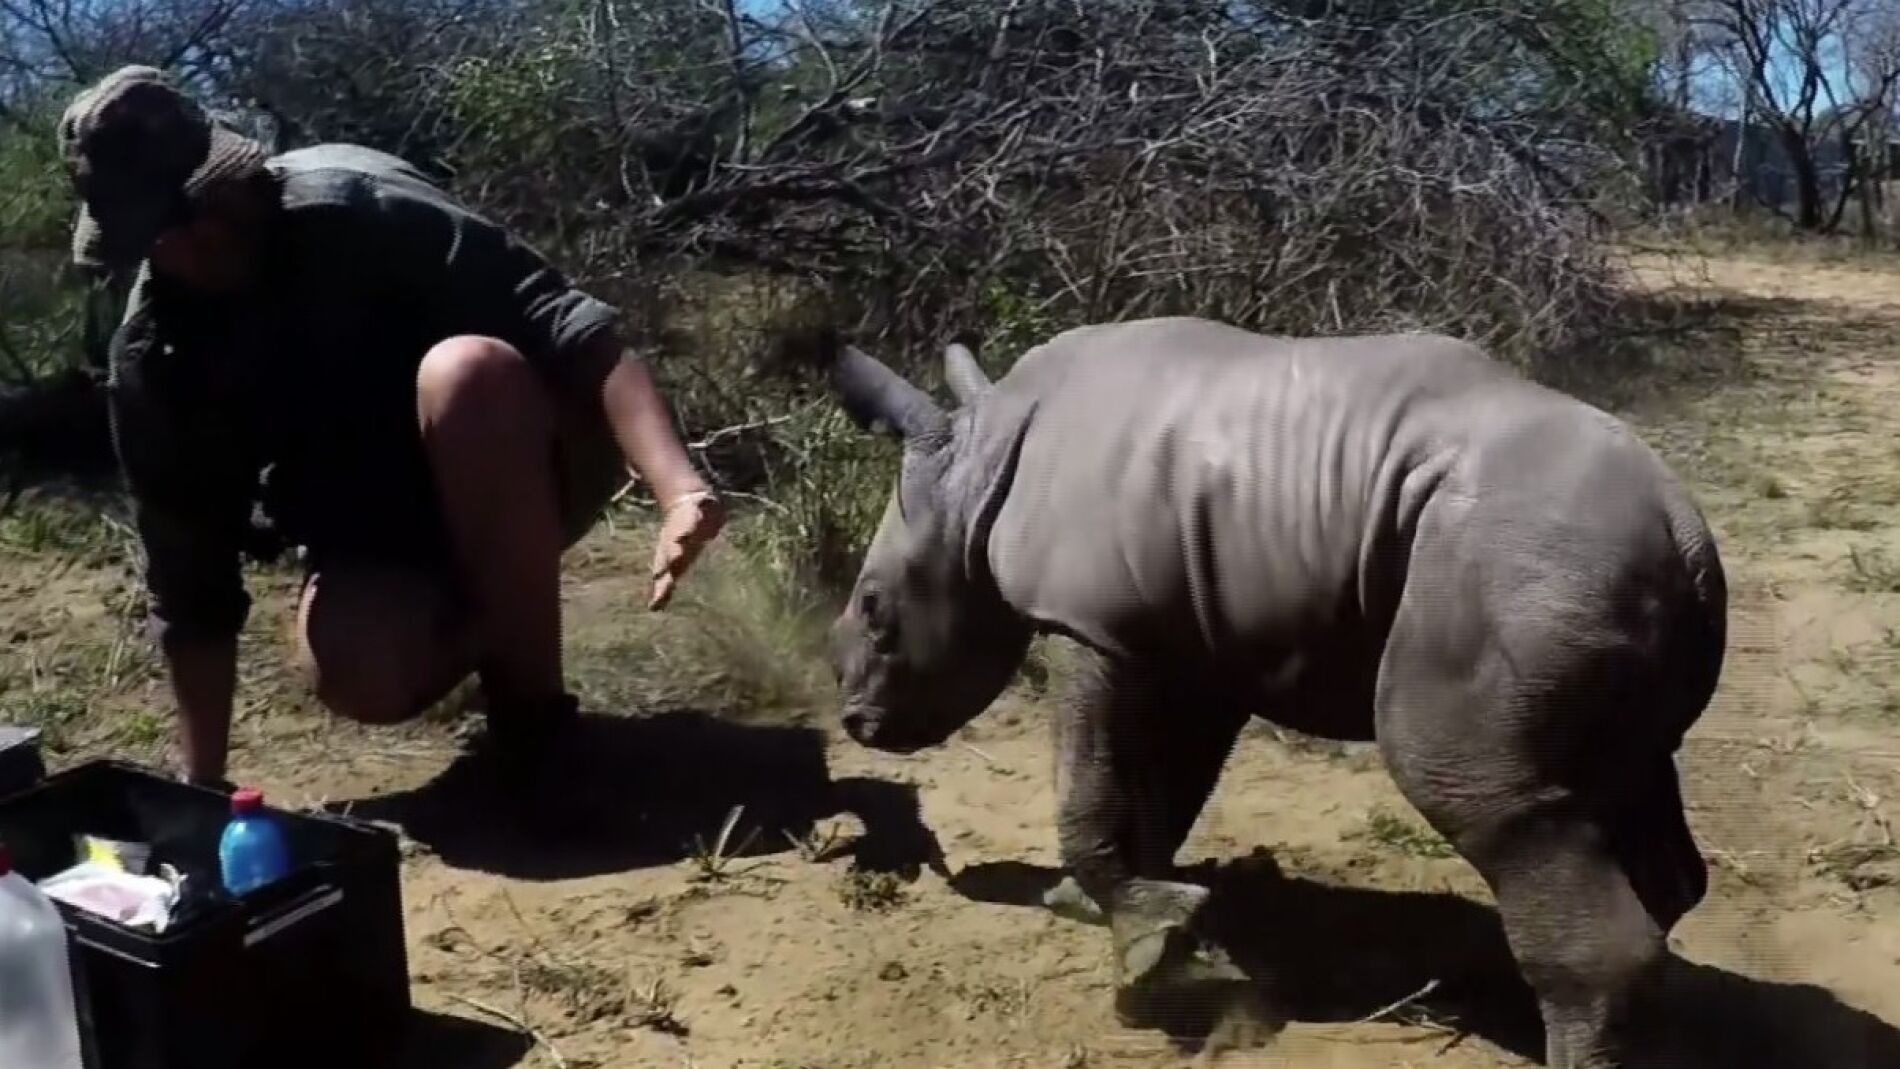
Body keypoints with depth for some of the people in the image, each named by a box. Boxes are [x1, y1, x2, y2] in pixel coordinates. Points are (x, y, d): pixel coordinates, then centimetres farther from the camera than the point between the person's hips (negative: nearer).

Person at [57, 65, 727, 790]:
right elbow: (190, 581, -7)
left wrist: (680, 488, -45)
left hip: (528, 465, -2)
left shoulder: (358, 208, -23)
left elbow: (571, 328, -32)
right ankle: (485, 627, 9)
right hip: (378, 532, 3)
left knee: (464, 371, -36)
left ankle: (537, 701, -19)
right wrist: (200, 781, -8)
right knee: (354, 669, -30)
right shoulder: (152, 359, -10)